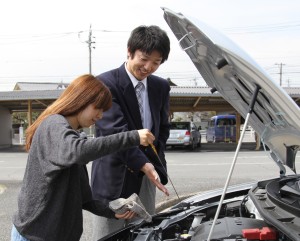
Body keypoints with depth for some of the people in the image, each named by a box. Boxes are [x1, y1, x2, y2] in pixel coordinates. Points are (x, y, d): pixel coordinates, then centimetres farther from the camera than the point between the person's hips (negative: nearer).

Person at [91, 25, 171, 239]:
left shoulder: (161, 87, 8)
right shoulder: (106, 83, -12)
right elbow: (116, 131, -21)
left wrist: (153, 162, -2)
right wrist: (144, 165, -29)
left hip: (145, 179, 6)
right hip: (113, 179, -5)